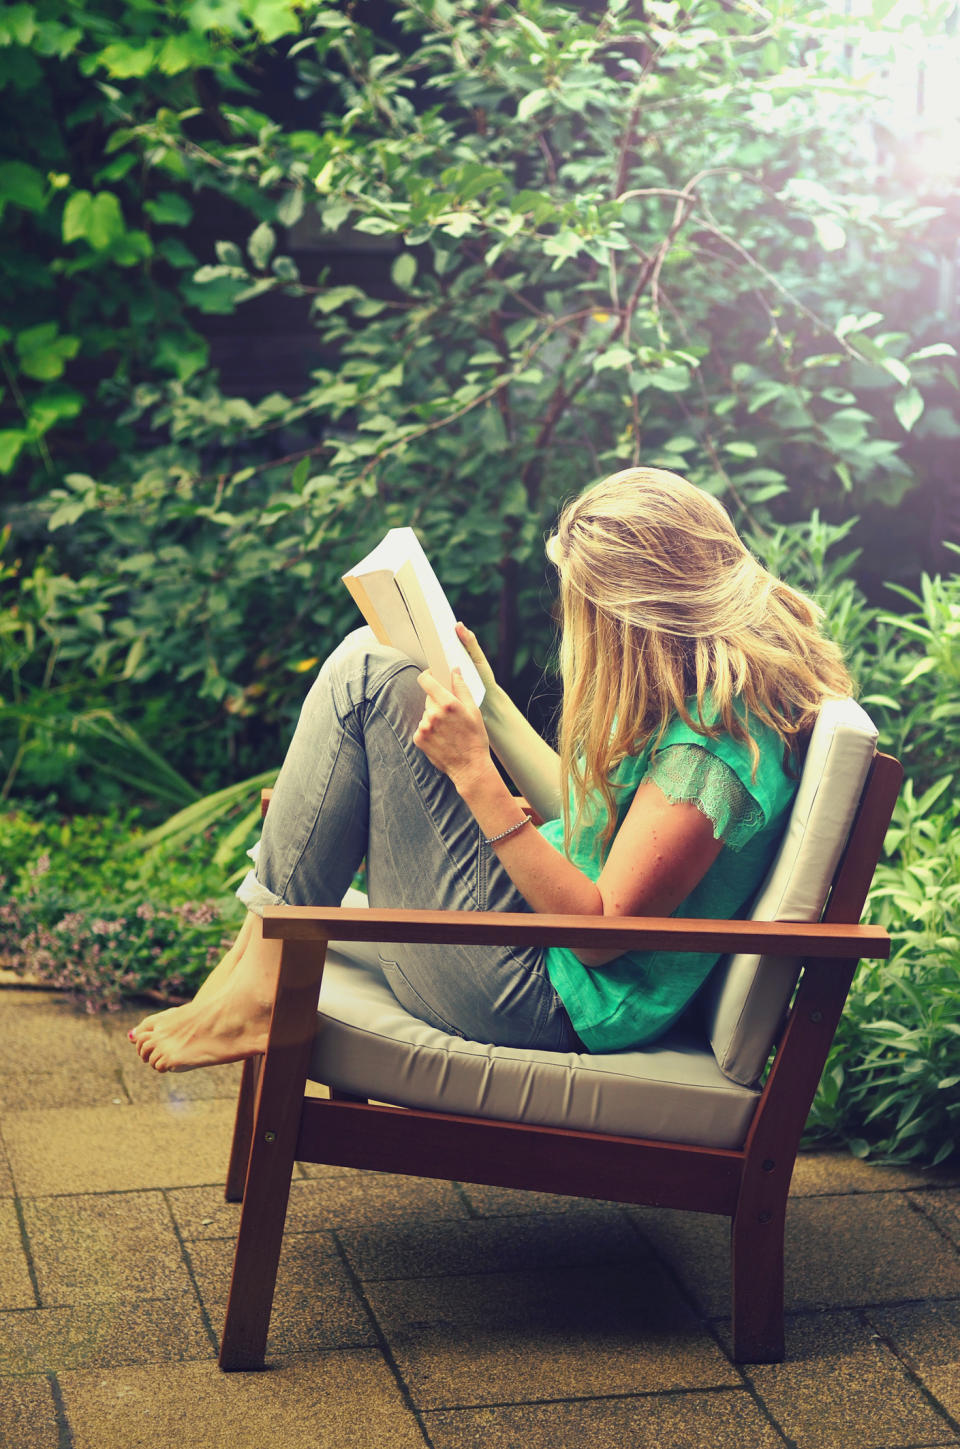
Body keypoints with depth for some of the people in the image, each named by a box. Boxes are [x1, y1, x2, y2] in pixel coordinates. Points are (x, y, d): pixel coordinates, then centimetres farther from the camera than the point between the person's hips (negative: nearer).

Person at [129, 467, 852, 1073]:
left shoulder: (716, 732, -24)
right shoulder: (707, 681, 5)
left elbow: (601, 928, -24)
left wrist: (475, 775, -24)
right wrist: (487, 698, 15)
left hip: (543, 1002, -10)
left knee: (370, 675, -14)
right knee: (367, 663, 15)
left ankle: (263, 989, -6)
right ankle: (258, 953, 10)